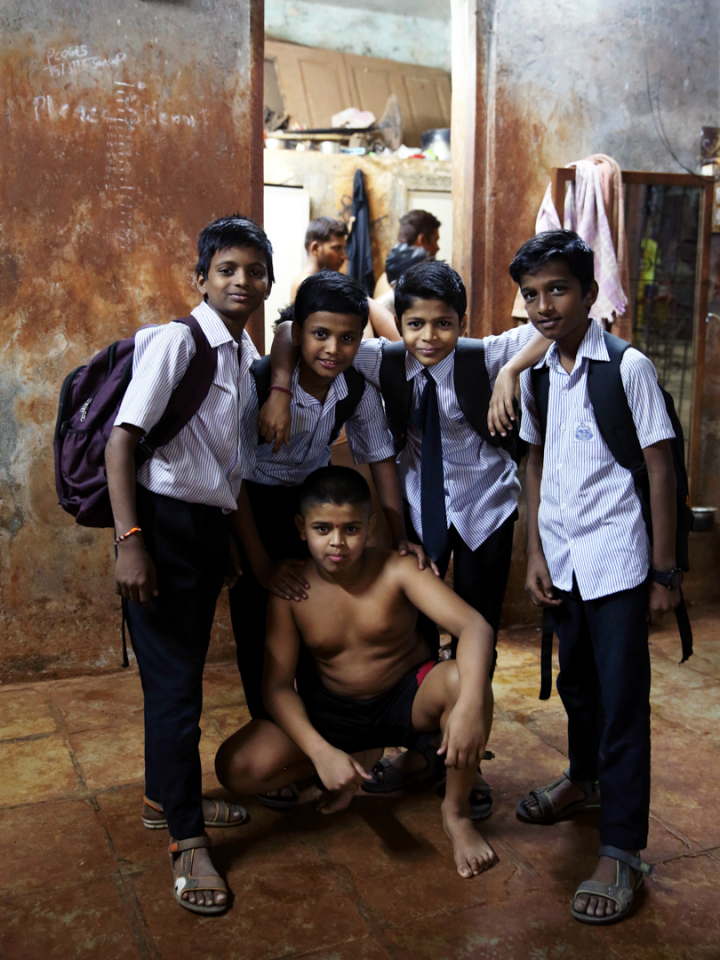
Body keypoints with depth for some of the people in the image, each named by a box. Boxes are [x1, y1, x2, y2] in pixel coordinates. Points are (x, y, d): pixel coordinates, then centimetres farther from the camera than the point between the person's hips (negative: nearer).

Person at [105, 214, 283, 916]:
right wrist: (129, 541, -22)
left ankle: (165, 797, 38)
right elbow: (121, 440, -16)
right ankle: (186, 841, 13)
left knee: (183, 673, 19)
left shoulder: (247, 358, 12)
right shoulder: (176, 341, -11)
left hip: (211, 526, 8)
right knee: (174, 682, -1)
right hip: (164, 523, -8)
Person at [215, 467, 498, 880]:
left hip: (407, 698, -2)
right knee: (236, 768, -19)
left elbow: (474, 625, -33)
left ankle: (457, 811, -11)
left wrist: (469, 705, -51)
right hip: (332, 709, 2)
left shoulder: (397, 570, -21)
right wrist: (321, 752, -31)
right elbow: (278, 685, -15)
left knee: (463, 679, -36)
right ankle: (364, 758, 5)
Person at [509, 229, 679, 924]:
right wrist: (535, 551, 7)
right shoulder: (536, 375, 5)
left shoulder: (628, 368, -10)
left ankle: (621, 852, 9)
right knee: (576, 681, 20)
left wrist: (663, 571, -8)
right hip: (560, 559, 5)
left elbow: (660, 469, -8)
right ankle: (584, 780, 45)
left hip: (615, 560, -5)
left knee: (622, 701, -1)